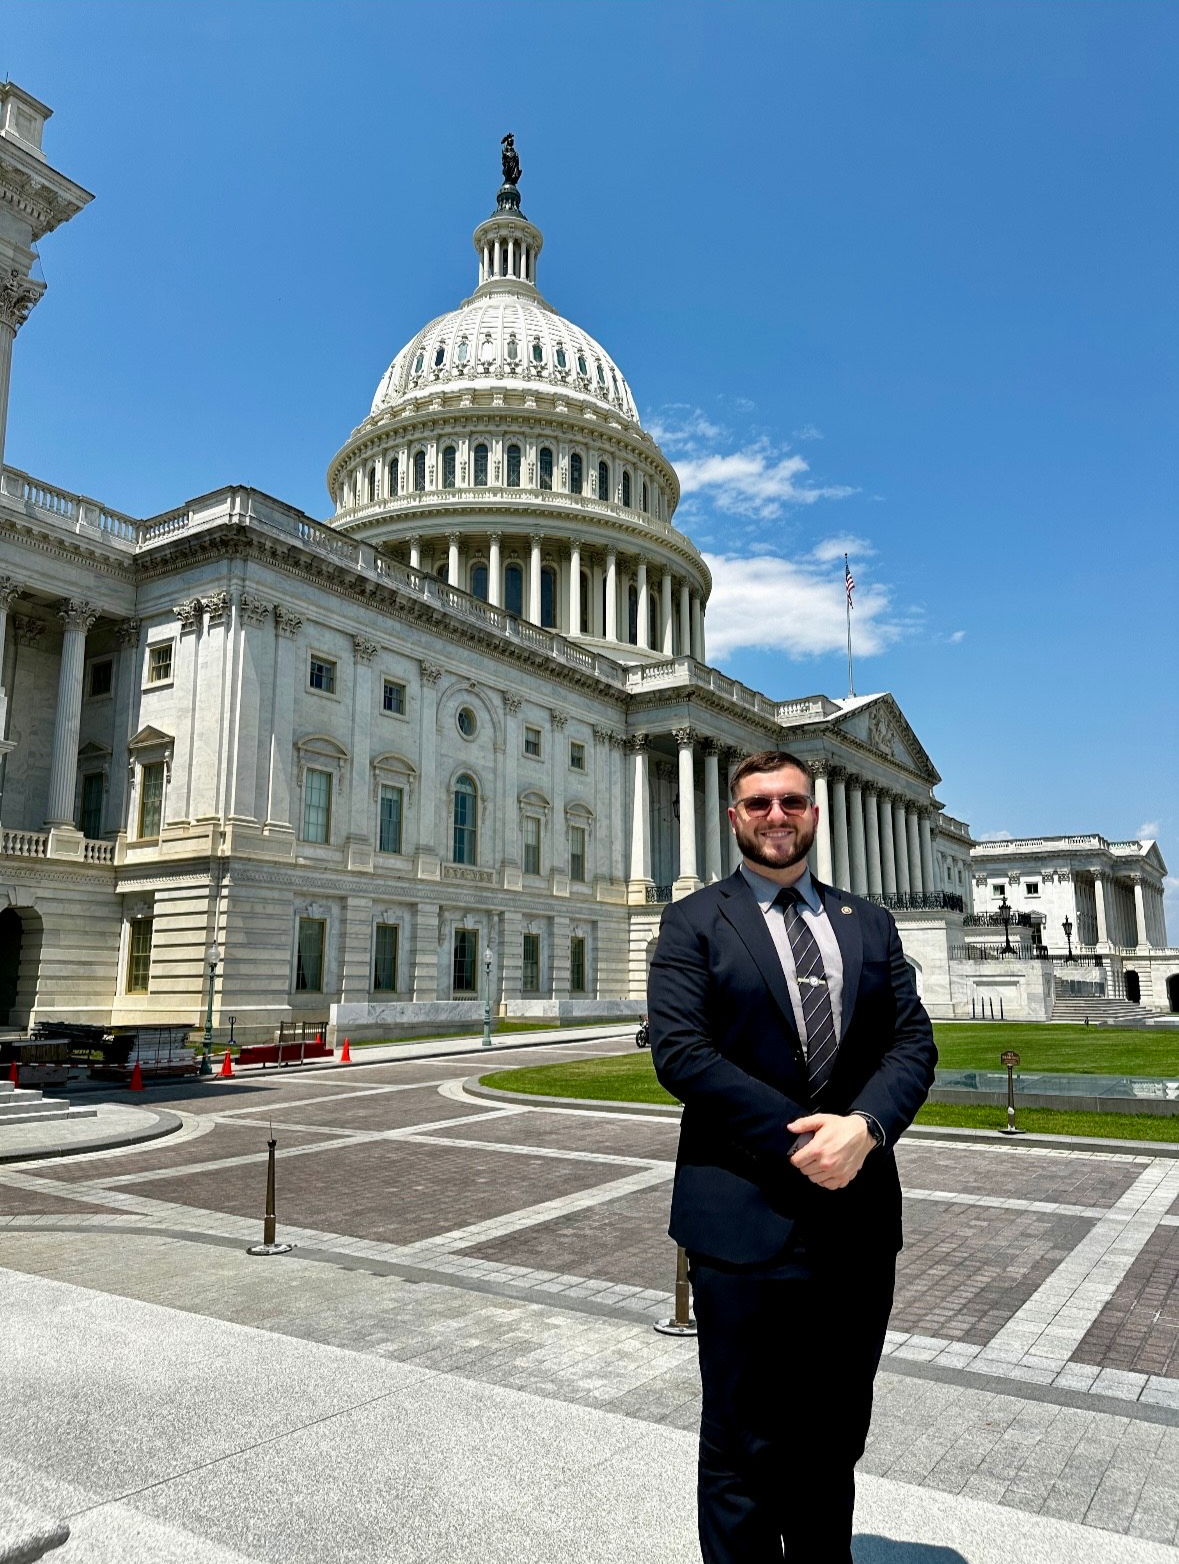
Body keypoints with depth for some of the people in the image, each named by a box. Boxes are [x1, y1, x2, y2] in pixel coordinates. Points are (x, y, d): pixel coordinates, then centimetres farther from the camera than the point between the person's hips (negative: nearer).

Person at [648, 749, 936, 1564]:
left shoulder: (868, 922, 11)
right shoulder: (695, 921, -1)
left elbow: (913, 1041, 3)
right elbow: (680, 1050, -12)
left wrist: (864, 1127, -16)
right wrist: (798, 1137, -17)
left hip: (858, 1214, 4)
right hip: (746, 1217, -3)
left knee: (835, 1442, 19)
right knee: (743, 1450, 11)